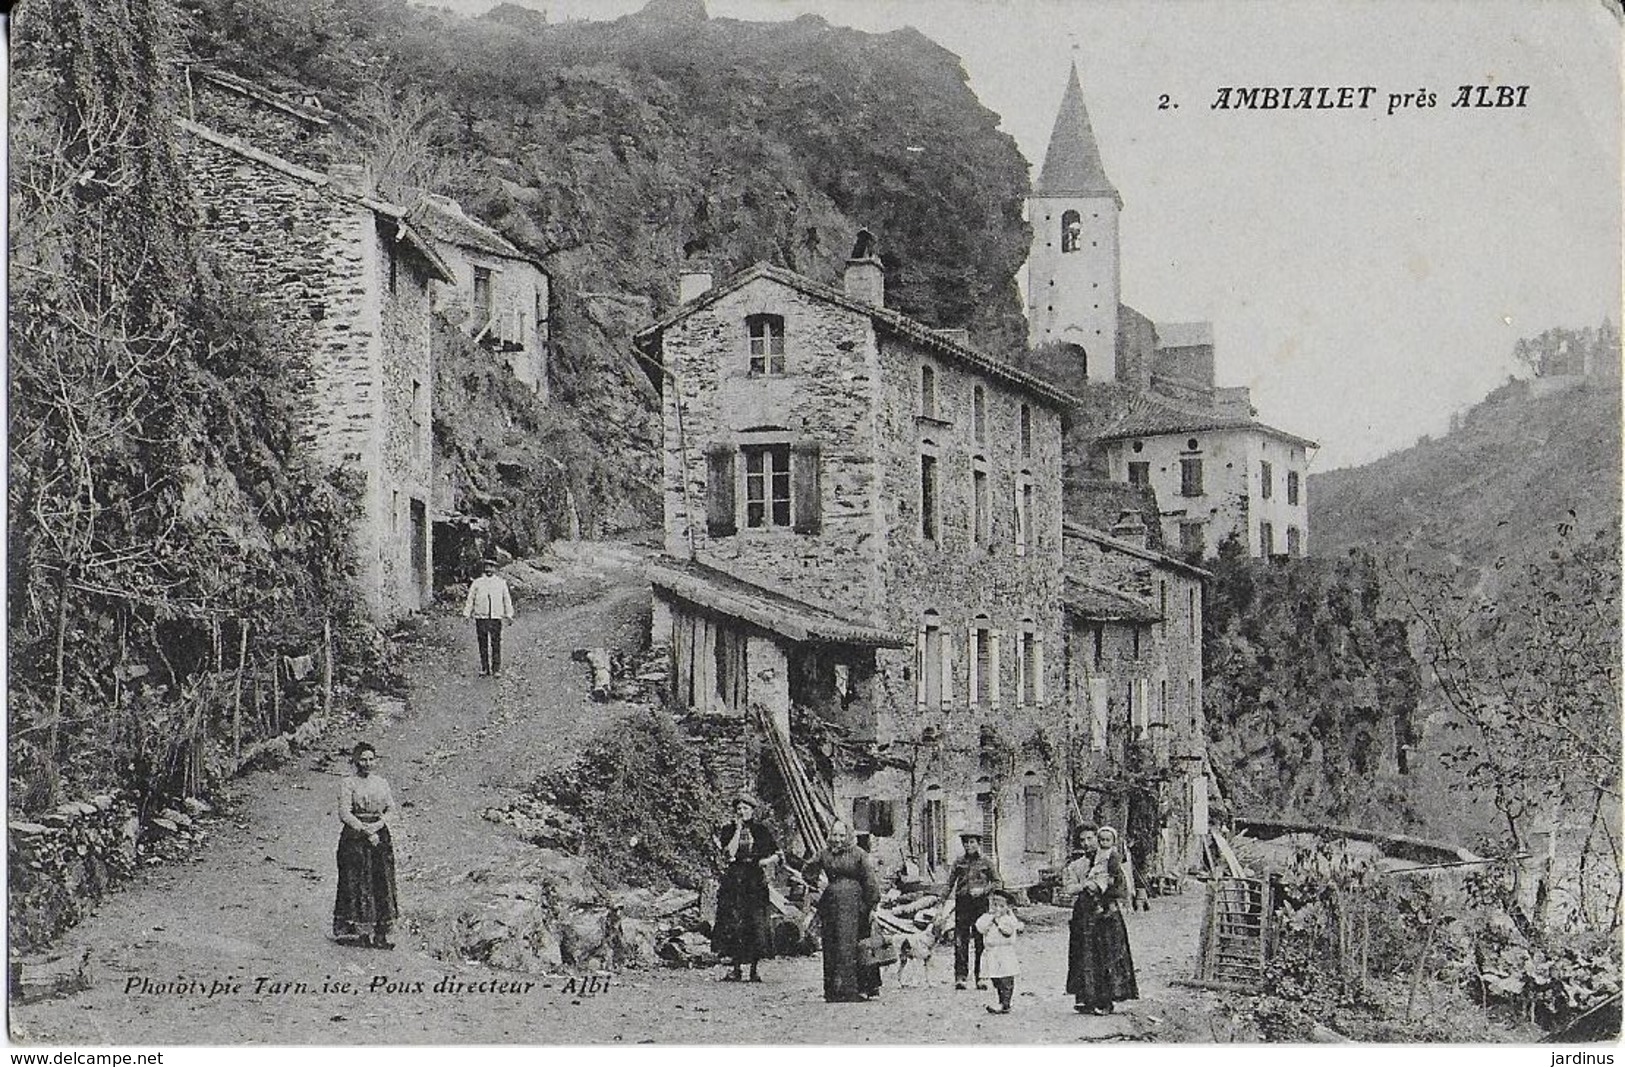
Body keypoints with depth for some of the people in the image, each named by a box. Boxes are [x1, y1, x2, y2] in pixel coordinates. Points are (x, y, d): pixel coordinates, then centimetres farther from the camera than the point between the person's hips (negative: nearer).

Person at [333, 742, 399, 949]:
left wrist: (378, 824, -9)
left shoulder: (381, 782, 14)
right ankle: (353, 930, -2)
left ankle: (380, 934, -1)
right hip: (354, 837, -4)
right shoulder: (348, 783, -1)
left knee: (382, 884, -1)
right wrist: (365, 830, -13)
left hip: (379, 834, 4)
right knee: (356, 883, -7)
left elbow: (391, 808, 9)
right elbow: (344, 813, -8)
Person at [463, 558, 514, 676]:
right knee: (482, 644, 2)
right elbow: (470, 599, 10)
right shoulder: (477, 583, 10)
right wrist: (466, 614, 3)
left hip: (496, 617, 0)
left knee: (496, 644, -3)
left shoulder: (501, 583, 12)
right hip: (481, 617, 0)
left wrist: (509, 614, 8)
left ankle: (496, 669, 3)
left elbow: (507, 600, 14)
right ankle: (484, 668, 10)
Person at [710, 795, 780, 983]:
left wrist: (764, 861, -8)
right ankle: (736, 969, 2)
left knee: (756, 923, -5)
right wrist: (738, 830, -8)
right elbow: (728, 854, -9)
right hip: (734, 880, 0)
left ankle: (754, 970, 3)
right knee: (733, 923, -6)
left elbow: (775, 854, 12)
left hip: (755, 881, 0)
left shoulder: (760, 831, 8)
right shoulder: (728, 830, 6)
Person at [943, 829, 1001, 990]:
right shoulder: (959, 862, 8)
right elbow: (950, 883, 12)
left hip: (981, 903, -1)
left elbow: (997, 883, 7)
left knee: (981, 942, -1)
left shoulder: (986, 862, 4)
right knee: (960, 941, -4)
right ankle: (960, 977, -2)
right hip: (962, 903, 1)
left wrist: (983, 890, -8)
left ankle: (980, 977, 5)